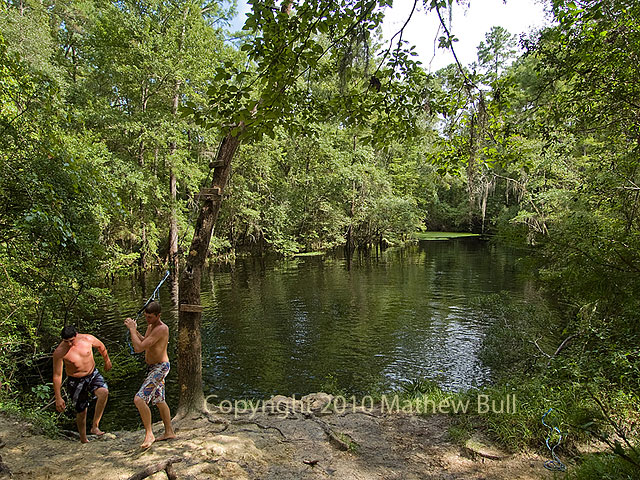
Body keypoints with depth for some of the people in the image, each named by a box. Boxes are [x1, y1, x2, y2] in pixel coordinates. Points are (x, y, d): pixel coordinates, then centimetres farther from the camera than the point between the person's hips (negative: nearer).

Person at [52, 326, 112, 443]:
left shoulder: (88, 339, -16)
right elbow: (57, 376, -13)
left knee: (104, 392, -27)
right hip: (76, 381, -1)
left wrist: (107, 361, 21)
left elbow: (101, 346, 7)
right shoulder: (59, 352, -21)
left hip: (93, 374, 2)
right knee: (81, 411, 6)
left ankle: (95, 426, -16)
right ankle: (83, 440, 29)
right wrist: (58, 398, -10)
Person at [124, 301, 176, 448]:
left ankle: (149, 434, -6)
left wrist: (132, 329, -19)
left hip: (159, 368, -10)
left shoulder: (161, 329, -25)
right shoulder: (151, 325, 6)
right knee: (159, 401, 19)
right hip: (152, 368, 10)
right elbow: (144, 341, 19)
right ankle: (169, 432, 31)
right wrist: (135, 330, 3)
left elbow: (138, 348, -29)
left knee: (139, 399, -17)